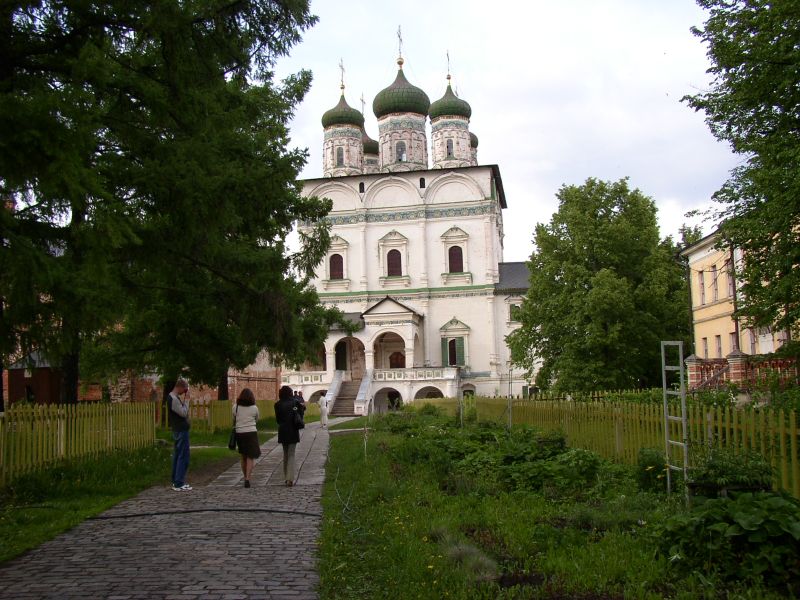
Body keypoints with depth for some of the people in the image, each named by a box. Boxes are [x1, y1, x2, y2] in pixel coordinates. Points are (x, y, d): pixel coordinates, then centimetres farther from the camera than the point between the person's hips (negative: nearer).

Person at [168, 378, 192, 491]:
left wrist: (185, 399, 7)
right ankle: (179, 484, -7)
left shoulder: (173, 397, 14)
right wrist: (186, 399, -14)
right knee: (183, 457, -8)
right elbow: (184, 413, -20)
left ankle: (176, 481, 21)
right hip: (181, 431, -11)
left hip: (178, 431, 11)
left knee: (177, 456, 14)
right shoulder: (174, 399, -17)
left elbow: (182, 412, 16)